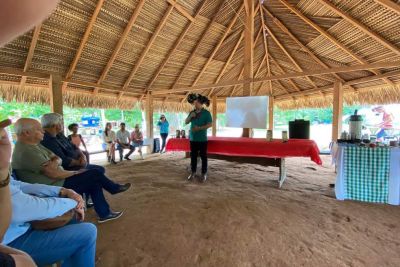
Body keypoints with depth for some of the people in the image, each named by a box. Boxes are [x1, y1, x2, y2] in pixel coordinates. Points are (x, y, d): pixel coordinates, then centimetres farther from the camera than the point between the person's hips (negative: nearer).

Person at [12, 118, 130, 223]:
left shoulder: (34, 145, 8)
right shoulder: (26, 151, -24)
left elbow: (57, 159, 8)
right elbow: (54, 174, -26)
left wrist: (54, 162, -16)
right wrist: (75, 173, -10)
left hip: (56, 182, 10)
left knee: (95, 183, 4)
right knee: (95, 174, -9)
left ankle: (105, 214, 15)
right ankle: (115, 188, 18)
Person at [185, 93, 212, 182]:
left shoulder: (206, 113, -6)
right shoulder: (192, 112, 10)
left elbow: (210, 124, -13)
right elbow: (186, 122, 10)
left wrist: (199, 128, -21)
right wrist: (190, 116, -8)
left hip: (202, 139, -5)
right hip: (193, 138, 5)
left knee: (203, 156, 2)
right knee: (193, 156, 11)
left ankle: (204, 174, 12)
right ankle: (193, 172, 23)